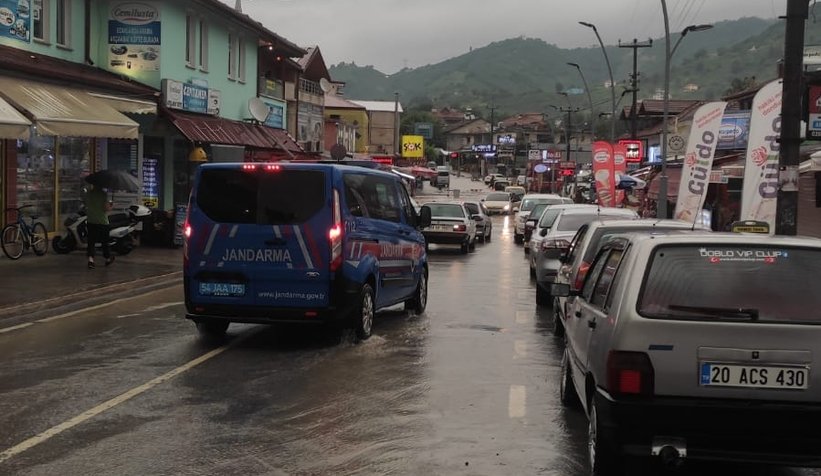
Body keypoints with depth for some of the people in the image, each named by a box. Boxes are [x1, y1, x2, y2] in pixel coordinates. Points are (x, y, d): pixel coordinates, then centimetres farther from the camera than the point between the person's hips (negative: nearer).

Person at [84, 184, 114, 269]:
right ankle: (107, 258, 27)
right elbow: (106, 208, -20)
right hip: (102, 221, -3)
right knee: (104, 241, 12)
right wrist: (110, 206, 1)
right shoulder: (103, 194, -15)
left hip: (91, 221, 3)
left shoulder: (88, 193, -1)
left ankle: (90, 259, -11)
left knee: (91, 240, 4)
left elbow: (86, 205, 10)